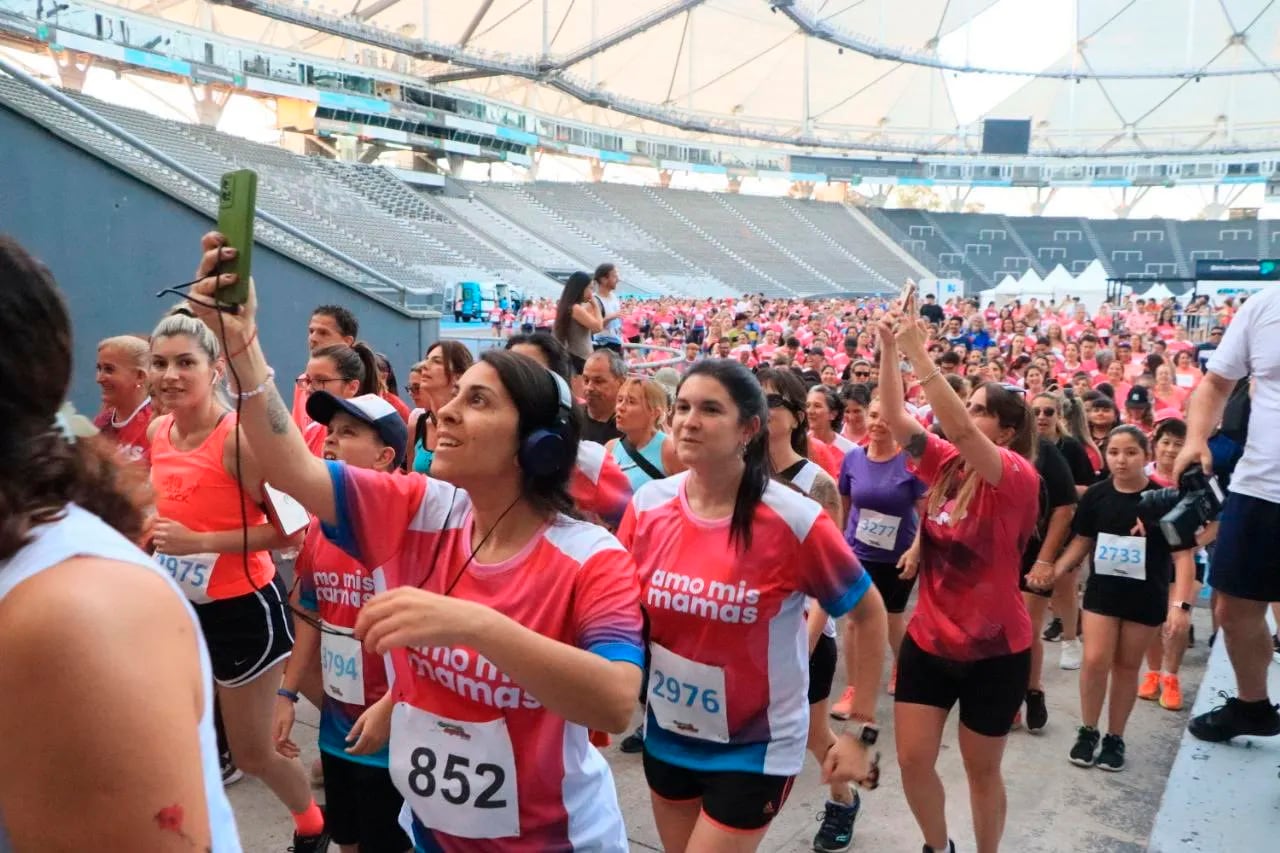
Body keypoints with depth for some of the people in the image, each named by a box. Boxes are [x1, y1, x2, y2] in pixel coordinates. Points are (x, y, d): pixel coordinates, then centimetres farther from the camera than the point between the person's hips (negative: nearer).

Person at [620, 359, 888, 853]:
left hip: (756, 747, -4)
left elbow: (869, 614, -8)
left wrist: (862, 730, -8)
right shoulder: (647, 504, -10)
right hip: (666, 734, 5)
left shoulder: (795, 521, -21)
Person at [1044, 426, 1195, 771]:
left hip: (1145, 597, -1)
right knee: (1095, 661, -5)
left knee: (1127, 667, 10)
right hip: (1101, 591, 2)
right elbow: (1082, 540, 7)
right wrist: (1054, 571, -4)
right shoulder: (1097, 495, -5)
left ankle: (1115, 738, 24)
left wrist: (1181, 604, -20)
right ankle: (1088, 731, 14)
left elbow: (1182, 555, -12)